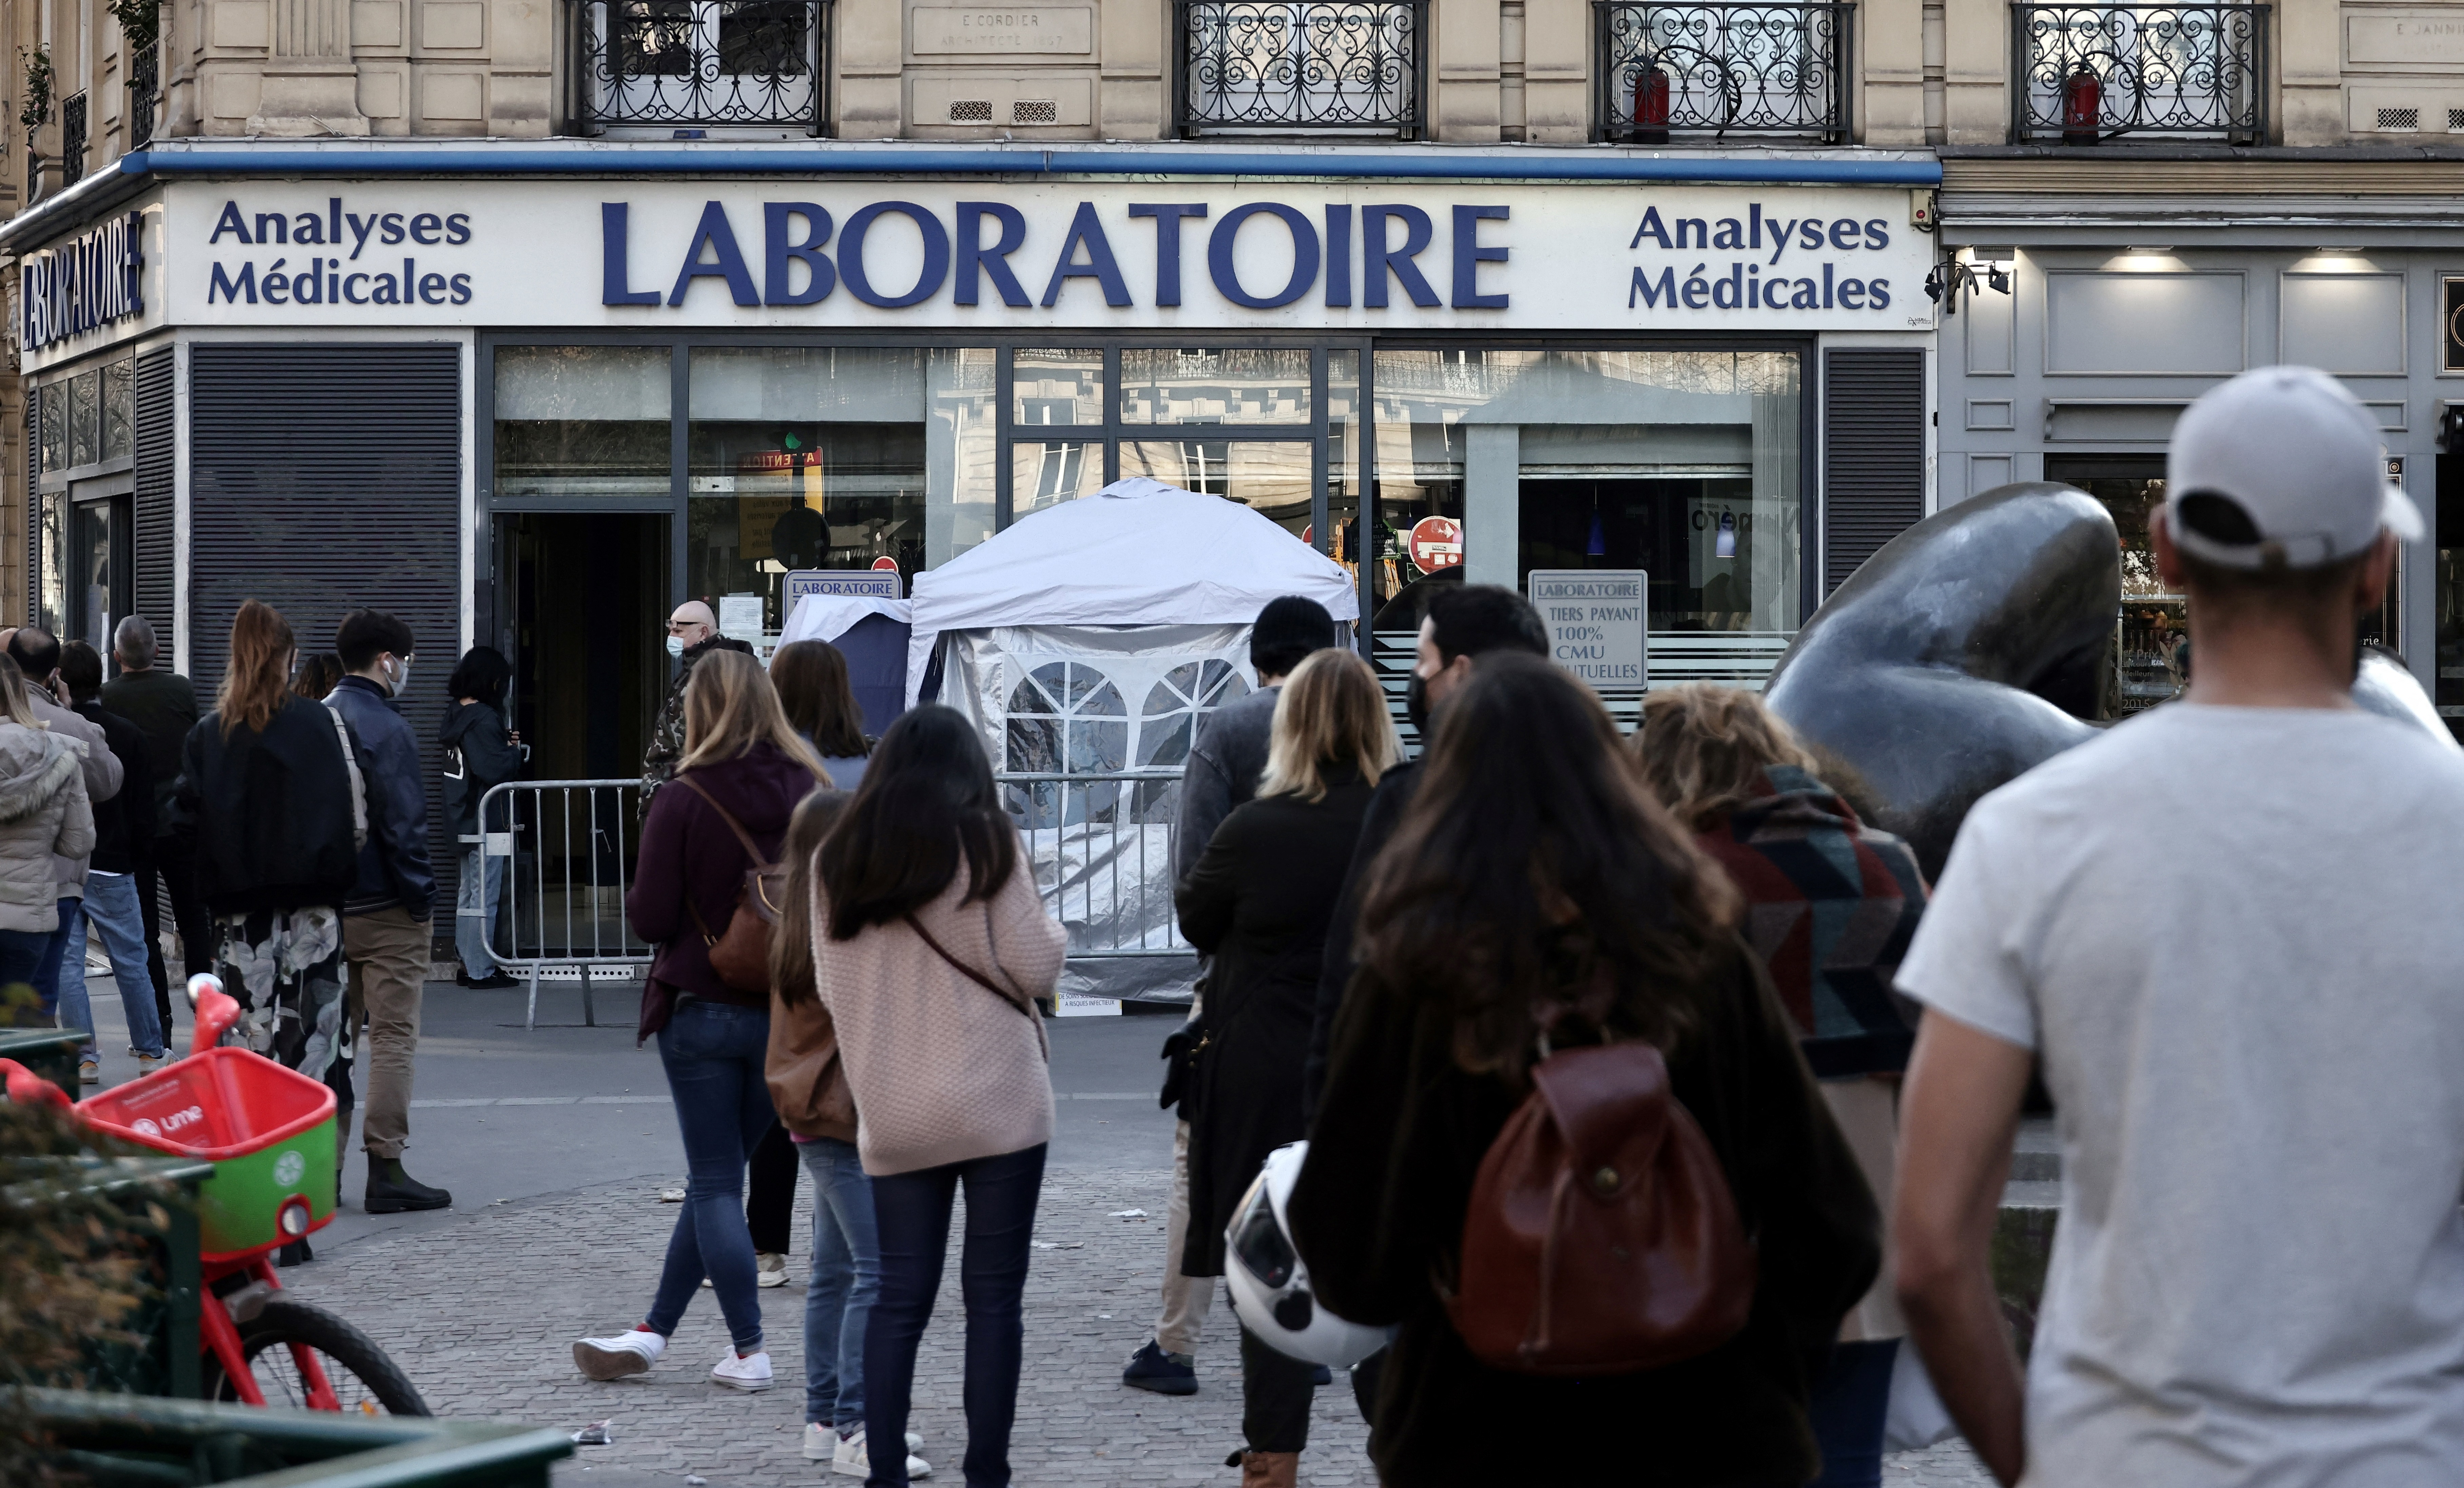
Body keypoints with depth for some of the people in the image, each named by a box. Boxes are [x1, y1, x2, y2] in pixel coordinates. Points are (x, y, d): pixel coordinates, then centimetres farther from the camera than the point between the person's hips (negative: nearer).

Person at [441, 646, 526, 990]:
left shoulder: (456, 716, 9)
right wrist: (515, 753, -8)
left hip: (463, 819, 9)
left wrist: (505, 745, 4)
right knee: (485, 897, -3)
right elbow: (493, 769, -25)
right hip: (485, 819, -9)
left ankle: (468, 964, 23)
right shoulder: (482, 720, -19)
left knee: (468, 894, 17)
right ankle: (481, 971, 0)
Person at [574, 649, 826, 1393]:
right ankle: (654, 1331, 21)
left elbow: (649, 917, -12)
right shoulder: (814, 794, -4)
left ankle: (749, 1350, 3)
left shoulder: (684, 802, -14)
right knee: (717, 1176, 15)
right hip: (788, 1016, 4)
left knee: (715, 1182, 6)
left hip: (703, 1013, -4)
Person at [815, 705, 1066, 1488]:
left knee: (899, 1296, 8)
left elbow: (830, 987, 13)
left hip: (893, 1112, 4)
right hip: (996, 1101, -4)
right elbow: (1037, 967, -5)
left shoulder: (838, 858, 8)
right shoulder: (984, 841, -4)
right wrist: (1052, 935, 16)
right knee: (993, 1296, 1)